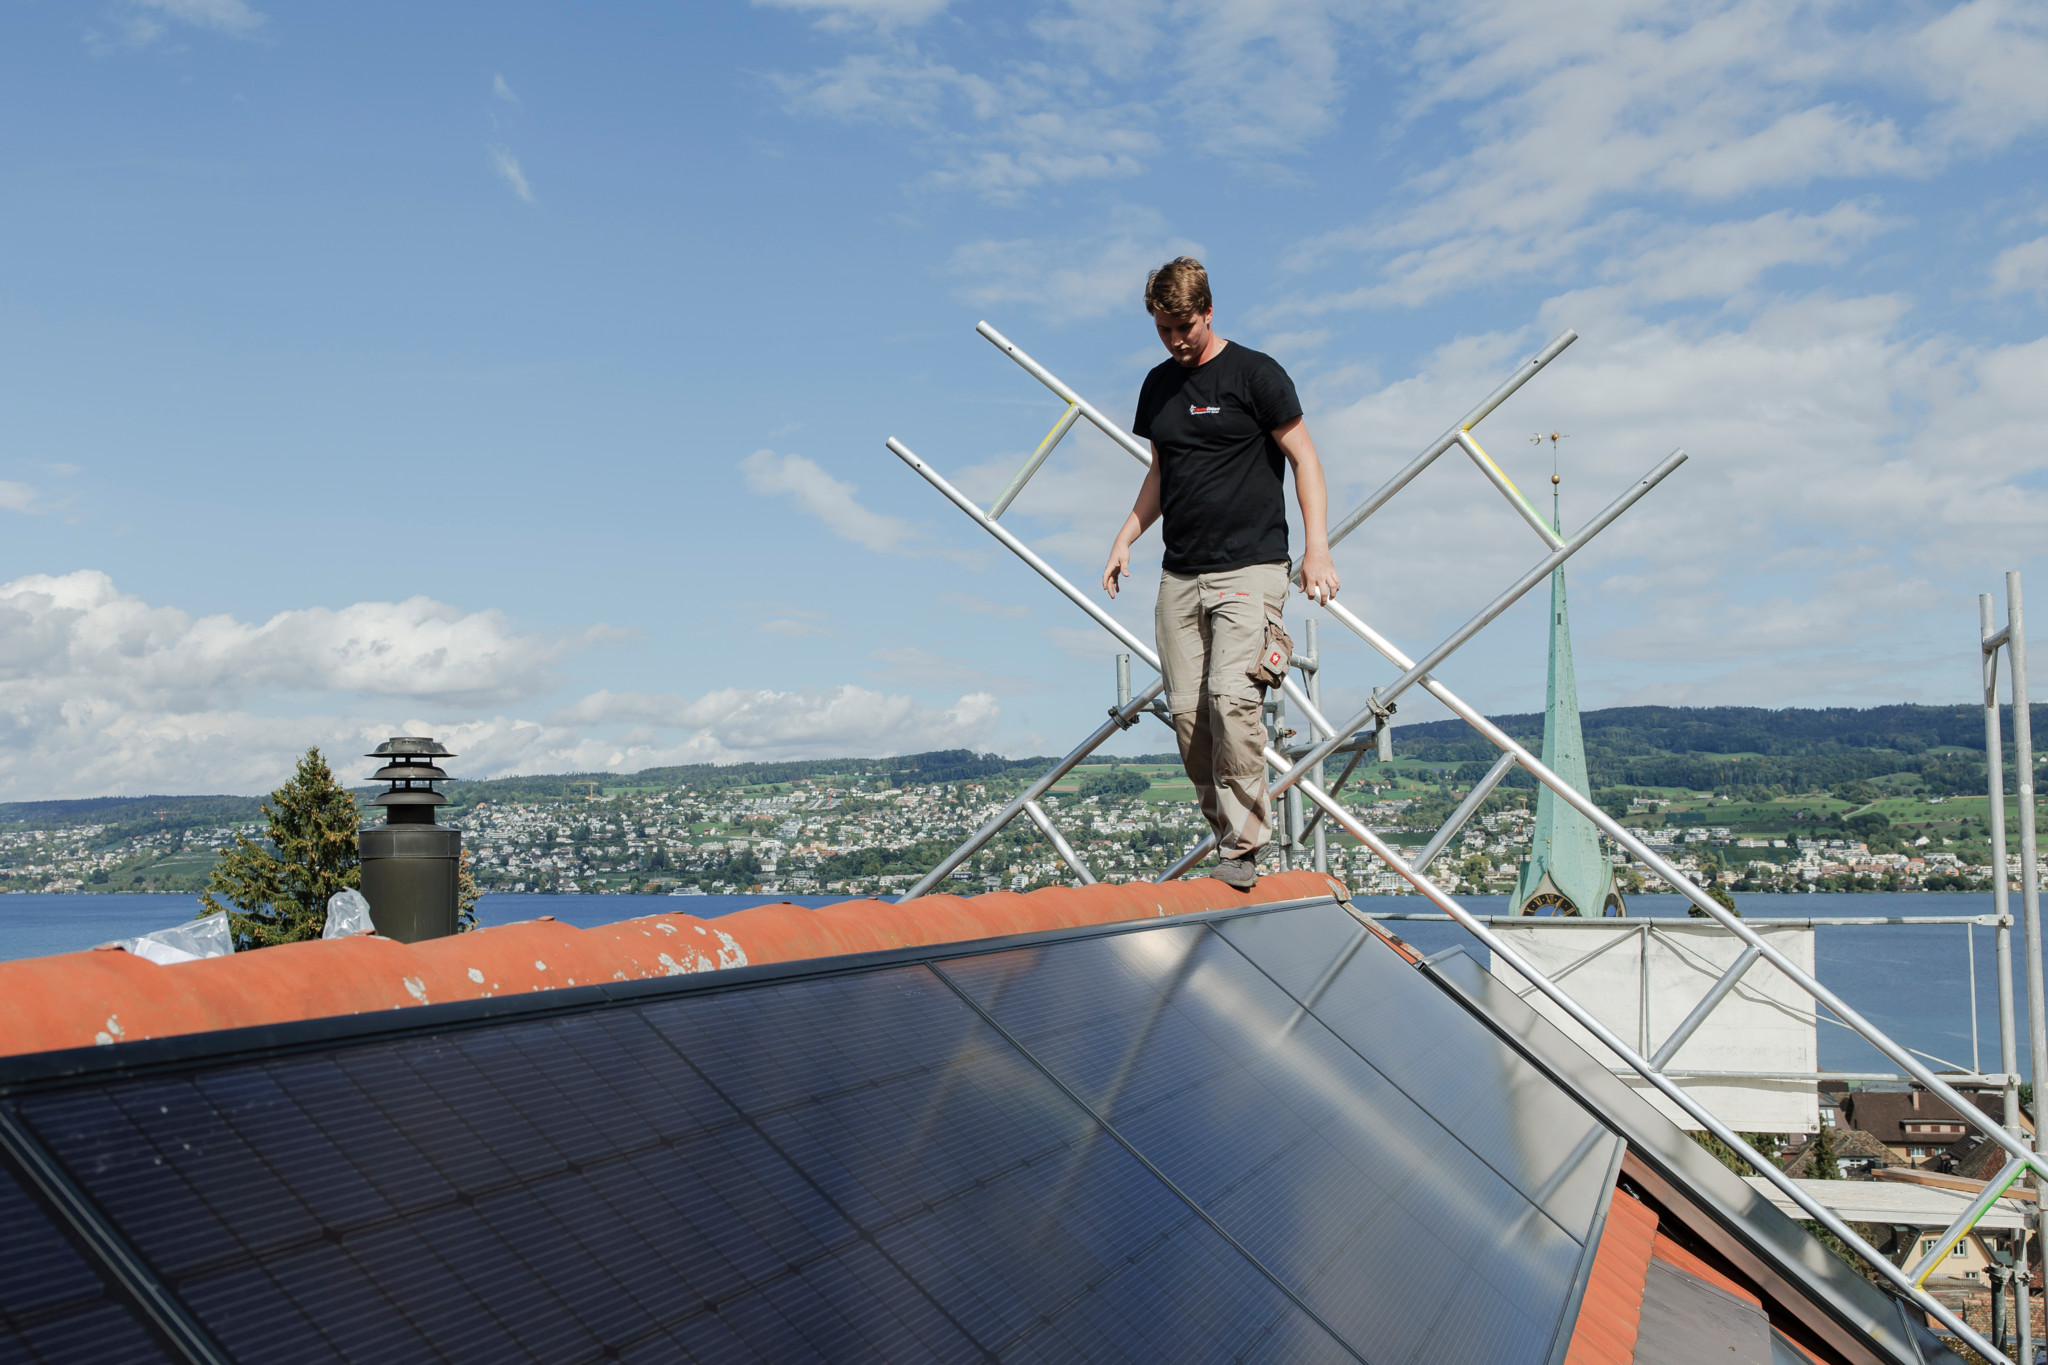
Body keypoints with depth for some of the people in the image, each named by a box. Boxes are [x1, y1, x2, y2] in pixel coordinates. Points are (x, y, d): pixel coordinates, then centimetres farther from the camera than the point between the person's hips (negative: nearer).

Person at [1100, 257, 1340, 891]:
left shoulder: (1254, 373, -2)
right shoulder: (1158, 385, 16)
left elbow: (1305, 461, -1)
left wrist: (1317, 550, -11)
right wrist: (1125, 538, 13)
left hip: (1250, 566, -6)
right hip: (1180, 574, 6)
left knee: (1232, 696, -20)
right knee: (1188, 710, -3)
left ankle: (1244, 844, -10)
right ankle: (1227, 834, 10)